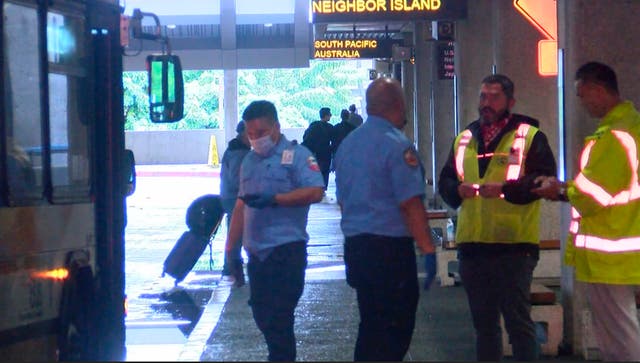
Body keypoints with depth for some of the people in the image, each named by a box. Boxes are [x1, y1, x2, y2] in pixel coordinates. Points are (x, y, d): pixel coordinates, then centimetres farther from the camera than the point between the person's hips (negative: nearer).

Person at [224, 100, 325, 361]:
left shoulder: (296, 155, -6)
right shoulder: (249, 161, 16)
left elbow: (315, 192, -18)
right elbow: (241, 206, 20)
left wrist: (273, 199, -22)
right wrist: (230, 248, 17)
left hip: (286, 250, -7)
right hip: (256, 252, 7)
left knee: (278, 320, -7)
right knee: (263, 317, 12)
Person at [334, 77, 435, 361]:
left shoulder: (346, 144, 11)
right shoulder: (397, 144, -14)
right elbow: (410, 203, -19)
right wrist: (427, 247, -16)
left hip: (354, 245, 8)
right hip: (391, 247, -8)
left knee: (370, 324, 17)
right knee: (396, 328, -2)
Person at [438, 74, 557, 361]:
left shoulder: (530, 136, -1)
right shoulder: (464, 139, 15)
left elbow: (544, 179, -12)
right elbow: (445, 180, 17)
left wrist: (505, 189, -22)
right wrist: (458, 189, -6)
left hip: (514, 246, -6)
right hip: (472, 246, 6)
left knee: (518, 321, -3)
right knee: (483, 323, 15)